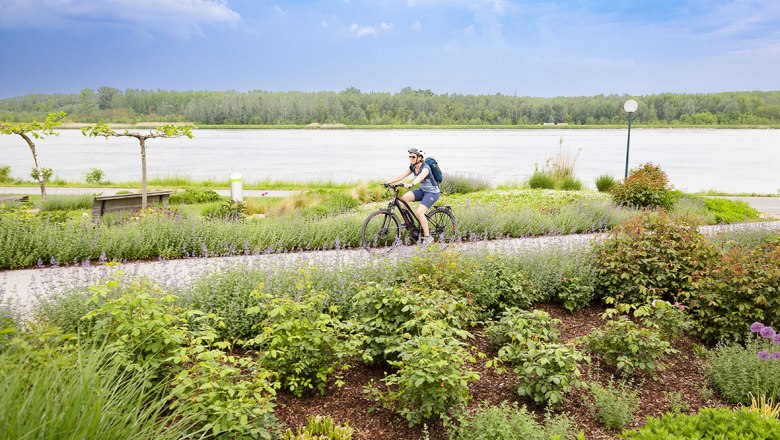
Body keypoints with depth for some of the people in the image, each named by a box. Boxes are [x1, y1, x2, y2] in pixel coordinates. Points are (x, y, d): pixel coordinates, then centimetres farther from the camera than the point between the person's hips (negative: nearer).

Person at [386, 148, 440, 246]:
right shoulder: (412, 167, 0)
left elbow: (420, 177, -44)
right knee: (404, 198, -16)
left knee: (419, 212, -24)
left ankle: (427, 236, -12)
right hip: (422, 190, 7)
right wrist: (389, 182, -24)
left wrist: (410, 184, -62)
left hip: (433, 192, -7)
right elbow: (402, 175, -10)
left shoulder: (425, 168, -23)